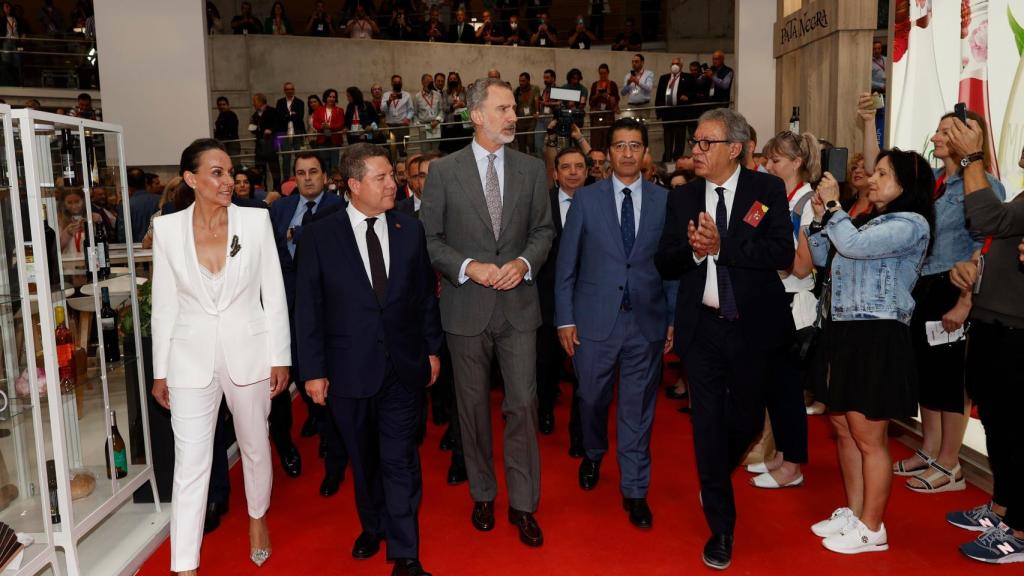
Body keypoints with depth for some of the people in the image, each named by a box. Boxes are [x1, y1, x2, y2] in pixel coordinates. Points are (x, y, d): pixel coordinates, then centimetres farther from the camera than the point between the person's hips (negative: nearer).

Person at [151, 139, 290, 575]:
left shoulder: (256, 220, -5)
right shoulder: (167, 228, -3)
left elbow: (274, 294, -1)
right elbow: (164, 305, 2)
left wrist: (280, 358, -2)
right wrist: (160, 371, 4)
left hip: (248, 353, 1)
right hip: (191, 359, 0)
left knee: (255, 447, 18)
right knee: (190, 464, 1)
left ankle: (258, 519, 44)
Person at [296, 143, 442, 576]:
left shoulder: (410, 229, 2)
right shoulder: (319, 236, -5)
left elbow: (425, 294, 7)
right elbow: (308, 308, -3)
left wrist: (432, 349, 7)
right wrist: (312, 369, -4)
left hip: (404, 366, 0)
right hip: (350, 369, 0)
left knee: (399, 459, 3)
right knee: (363, 459, 17)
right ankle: (372, 527, 39)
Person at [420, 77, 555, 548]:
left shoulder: (531, 169, 4)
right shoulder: (443, 171, -2)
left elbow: (543, 230, 8)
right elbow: (429, 238, -2)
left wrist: (524, 262, -11)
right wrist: (468, 267, -15)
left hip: (518, 304, 1)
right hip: (466, 307, -1)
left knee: (522, 404, 1)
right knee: (473, 404, 12)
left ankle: (523, 503, 17)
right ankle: (482, 493, 31)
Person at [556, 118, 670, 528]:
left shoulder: (665, 200, 3)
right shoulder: (586, 199, 1)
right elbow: (566, 264, 2)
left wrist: (674, 319, 0)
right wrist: (565, 318, -1)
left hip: (647, 322, 0)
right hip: (595, 320, 0)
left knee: (638, 409, 7)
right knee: (592, 399, 14)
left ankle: (635, 490, 22)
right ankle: (593, 456, 44)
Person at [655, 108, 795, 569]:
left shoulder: (767, 189, -4)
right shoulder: (682, 197, 3)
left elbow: (783, 254, -15)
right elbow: (664, 264, 0)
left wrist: (721, 245, -23)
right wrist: (692, 249, -20)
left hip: (751, 325, -1)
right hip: (702, 326, 1)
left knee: (747, 420, 15)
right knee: (708, 424, 5)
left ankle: (715, 478, 48)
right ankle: (721, 528, 20)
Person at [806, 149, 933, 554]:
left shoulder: (912, 224, -10)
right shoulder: (871, 221, 18)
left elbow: (853, 246, -23)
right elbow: (820, 257, 16)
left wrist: (834, 206, -11)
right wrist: (821, 216, 4)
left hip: (876, 337, -9)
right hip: (845, 333, 9)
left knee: (869, 438, 0)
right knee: (843, 428, 16)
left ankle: (872, 528, 14)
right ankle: (853, 512, 30)